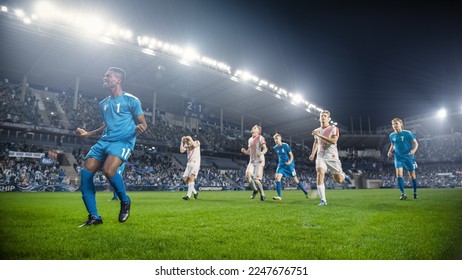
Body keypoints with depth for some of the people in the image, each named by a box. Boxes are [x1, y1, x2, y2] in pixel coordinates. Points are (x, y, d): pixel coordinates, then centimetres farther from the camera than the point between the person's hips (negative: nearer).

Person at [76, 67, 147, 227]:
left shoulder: (131, 100, -1)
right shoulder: (103, 104, 20)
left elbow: (143, 123, -3)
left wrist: (140, 128, -26)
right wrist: (87, 133, 19)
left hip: (123, 141, -7)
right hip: (104, 141, 7)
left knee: (108, 170, -30)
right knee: (85, 172, -8)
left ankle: (125, 201, -1)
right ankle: (94, 216, 3)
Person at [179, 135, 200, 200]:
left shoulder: (197, 142, -1)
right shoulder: (186, 145, 11)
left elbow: (194, 145, -24)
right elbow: (181, 150, -5)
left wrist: (190, 138, -17)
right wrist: (182, 141, -4)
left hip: (195, 163, -6)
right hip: (189, 164, 6)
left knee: (191, 178, -21)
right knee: (185, 179, 0)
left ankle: (188, 195, -24)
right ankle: (195, 192, 17)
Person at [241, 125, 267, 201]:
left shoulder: (260, 138, -5)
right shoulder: (250, 139, 16)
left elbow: (265, 148, -18)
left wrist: (262, 153, -39)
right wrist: (244, 151, 0)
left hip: (259, 161, -6)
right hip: (252, 161, 6)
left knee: (256, 179, -11)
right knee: (247, 176, -11)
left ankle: (262, 194, 10)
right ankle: (255, 190, 12)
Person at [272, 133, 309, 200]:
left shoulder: (285, 145, -12)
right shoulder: (275, 148, 3)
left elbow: (291, 155, -9)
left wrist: (290, 161, -24)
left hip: (289, 165, -4)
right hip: (281, 165, 4)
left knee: (295, 180, 2)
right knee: (277, 177, -15)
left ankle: (306, 193, 20)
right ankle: (279, 196, -12)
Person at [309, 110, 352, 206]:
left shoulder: (334, 129, -3)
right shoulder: (316, 131, 12)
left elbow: (333, 141, -20)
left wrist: (320, 135, -25)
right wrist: (313, 154, 17)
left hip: (332, 157, -3)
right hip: (321, 157, 3)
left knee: (338, 179, 2)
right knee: (319, 174, -22)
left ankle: (344, 175, 42)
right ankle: (323, 200, -20)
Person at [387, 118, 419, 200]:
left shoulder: (407, 133, -7)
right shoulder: (392, 135, 4)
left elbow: (415, 143, -2)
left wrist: (413, 150, -22)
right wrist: (390, 151, 0)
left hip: (408, 157, -2)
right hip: (398, 158, 2)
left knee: (412, 175, 6)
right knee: (398, 174, -14)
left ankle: (415, 192, 26)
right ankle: (403, 194, -8)